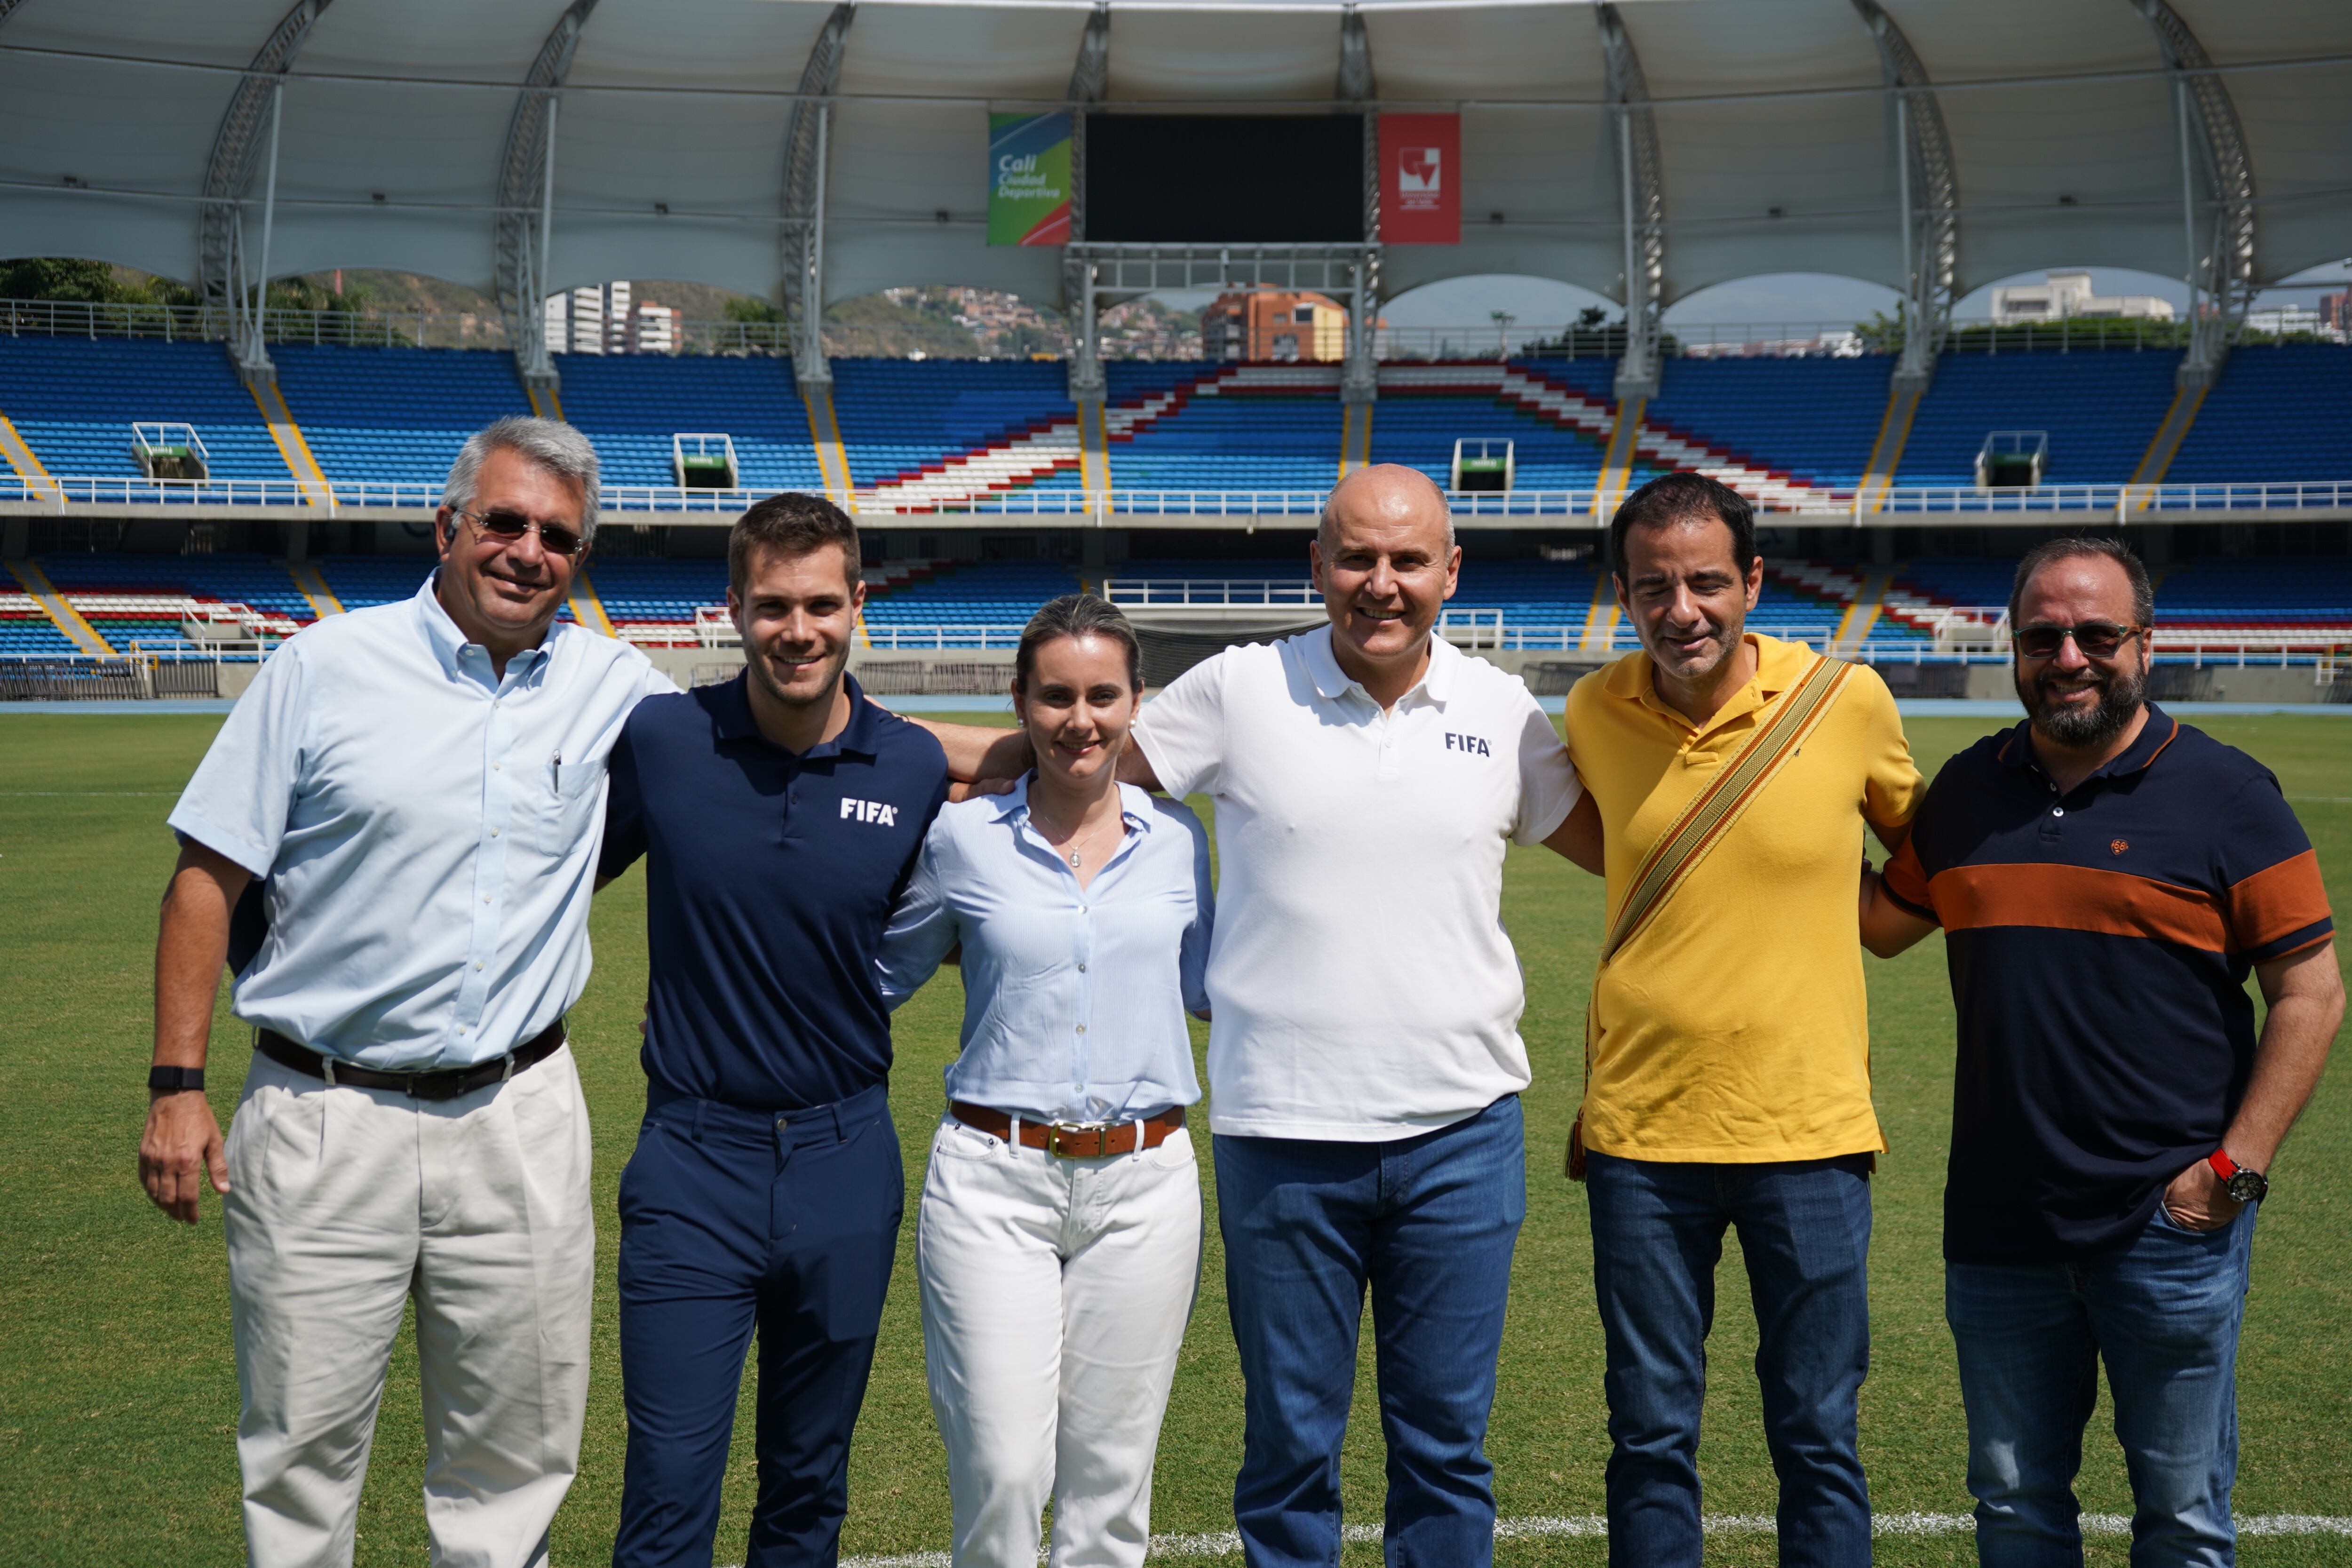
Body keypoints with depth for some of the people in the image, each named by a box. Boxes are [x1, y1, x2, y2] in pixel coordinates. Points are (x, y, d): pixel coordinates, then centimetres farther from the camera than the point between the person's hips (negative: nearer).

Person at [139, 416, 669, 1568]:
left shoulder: (613, 686, 4)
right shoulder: (327, 666, -3)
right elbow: (209, 875, -2)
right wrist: (177, 1085, -7)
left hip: (520, 1120, 2)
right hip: (324, 1121, -2)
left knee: (512, 1456, 13)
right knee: (302, 1448, 8)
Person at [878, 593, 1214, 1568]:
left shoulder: (1177, 840, 6)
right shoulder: (961, 837, 1)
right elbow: (878, 976, 13)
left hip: (1143, 1184, 2)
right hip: (993, 1180, -2)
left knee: (1109, 1484, 9)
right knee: (999, 1474, -5)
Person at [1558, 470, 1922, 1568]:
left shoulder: (1848, 699, -6)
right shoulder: (1593, 715, -1)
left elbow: (1919, 838, 15)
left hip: (1808, 1128, -1)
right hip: (1641, 1132, 1)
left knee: (1817, 1438, 9)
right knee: (1651, 1440, 11)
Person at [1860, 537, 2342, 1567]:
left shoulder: (2223, 791, -5)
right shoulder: (1968, 790, 8)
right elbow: (1885, 924, 19)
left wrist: (2236, 1167, -11)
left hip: (2170, 1224, -3)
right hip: (1998, 1226, 4)